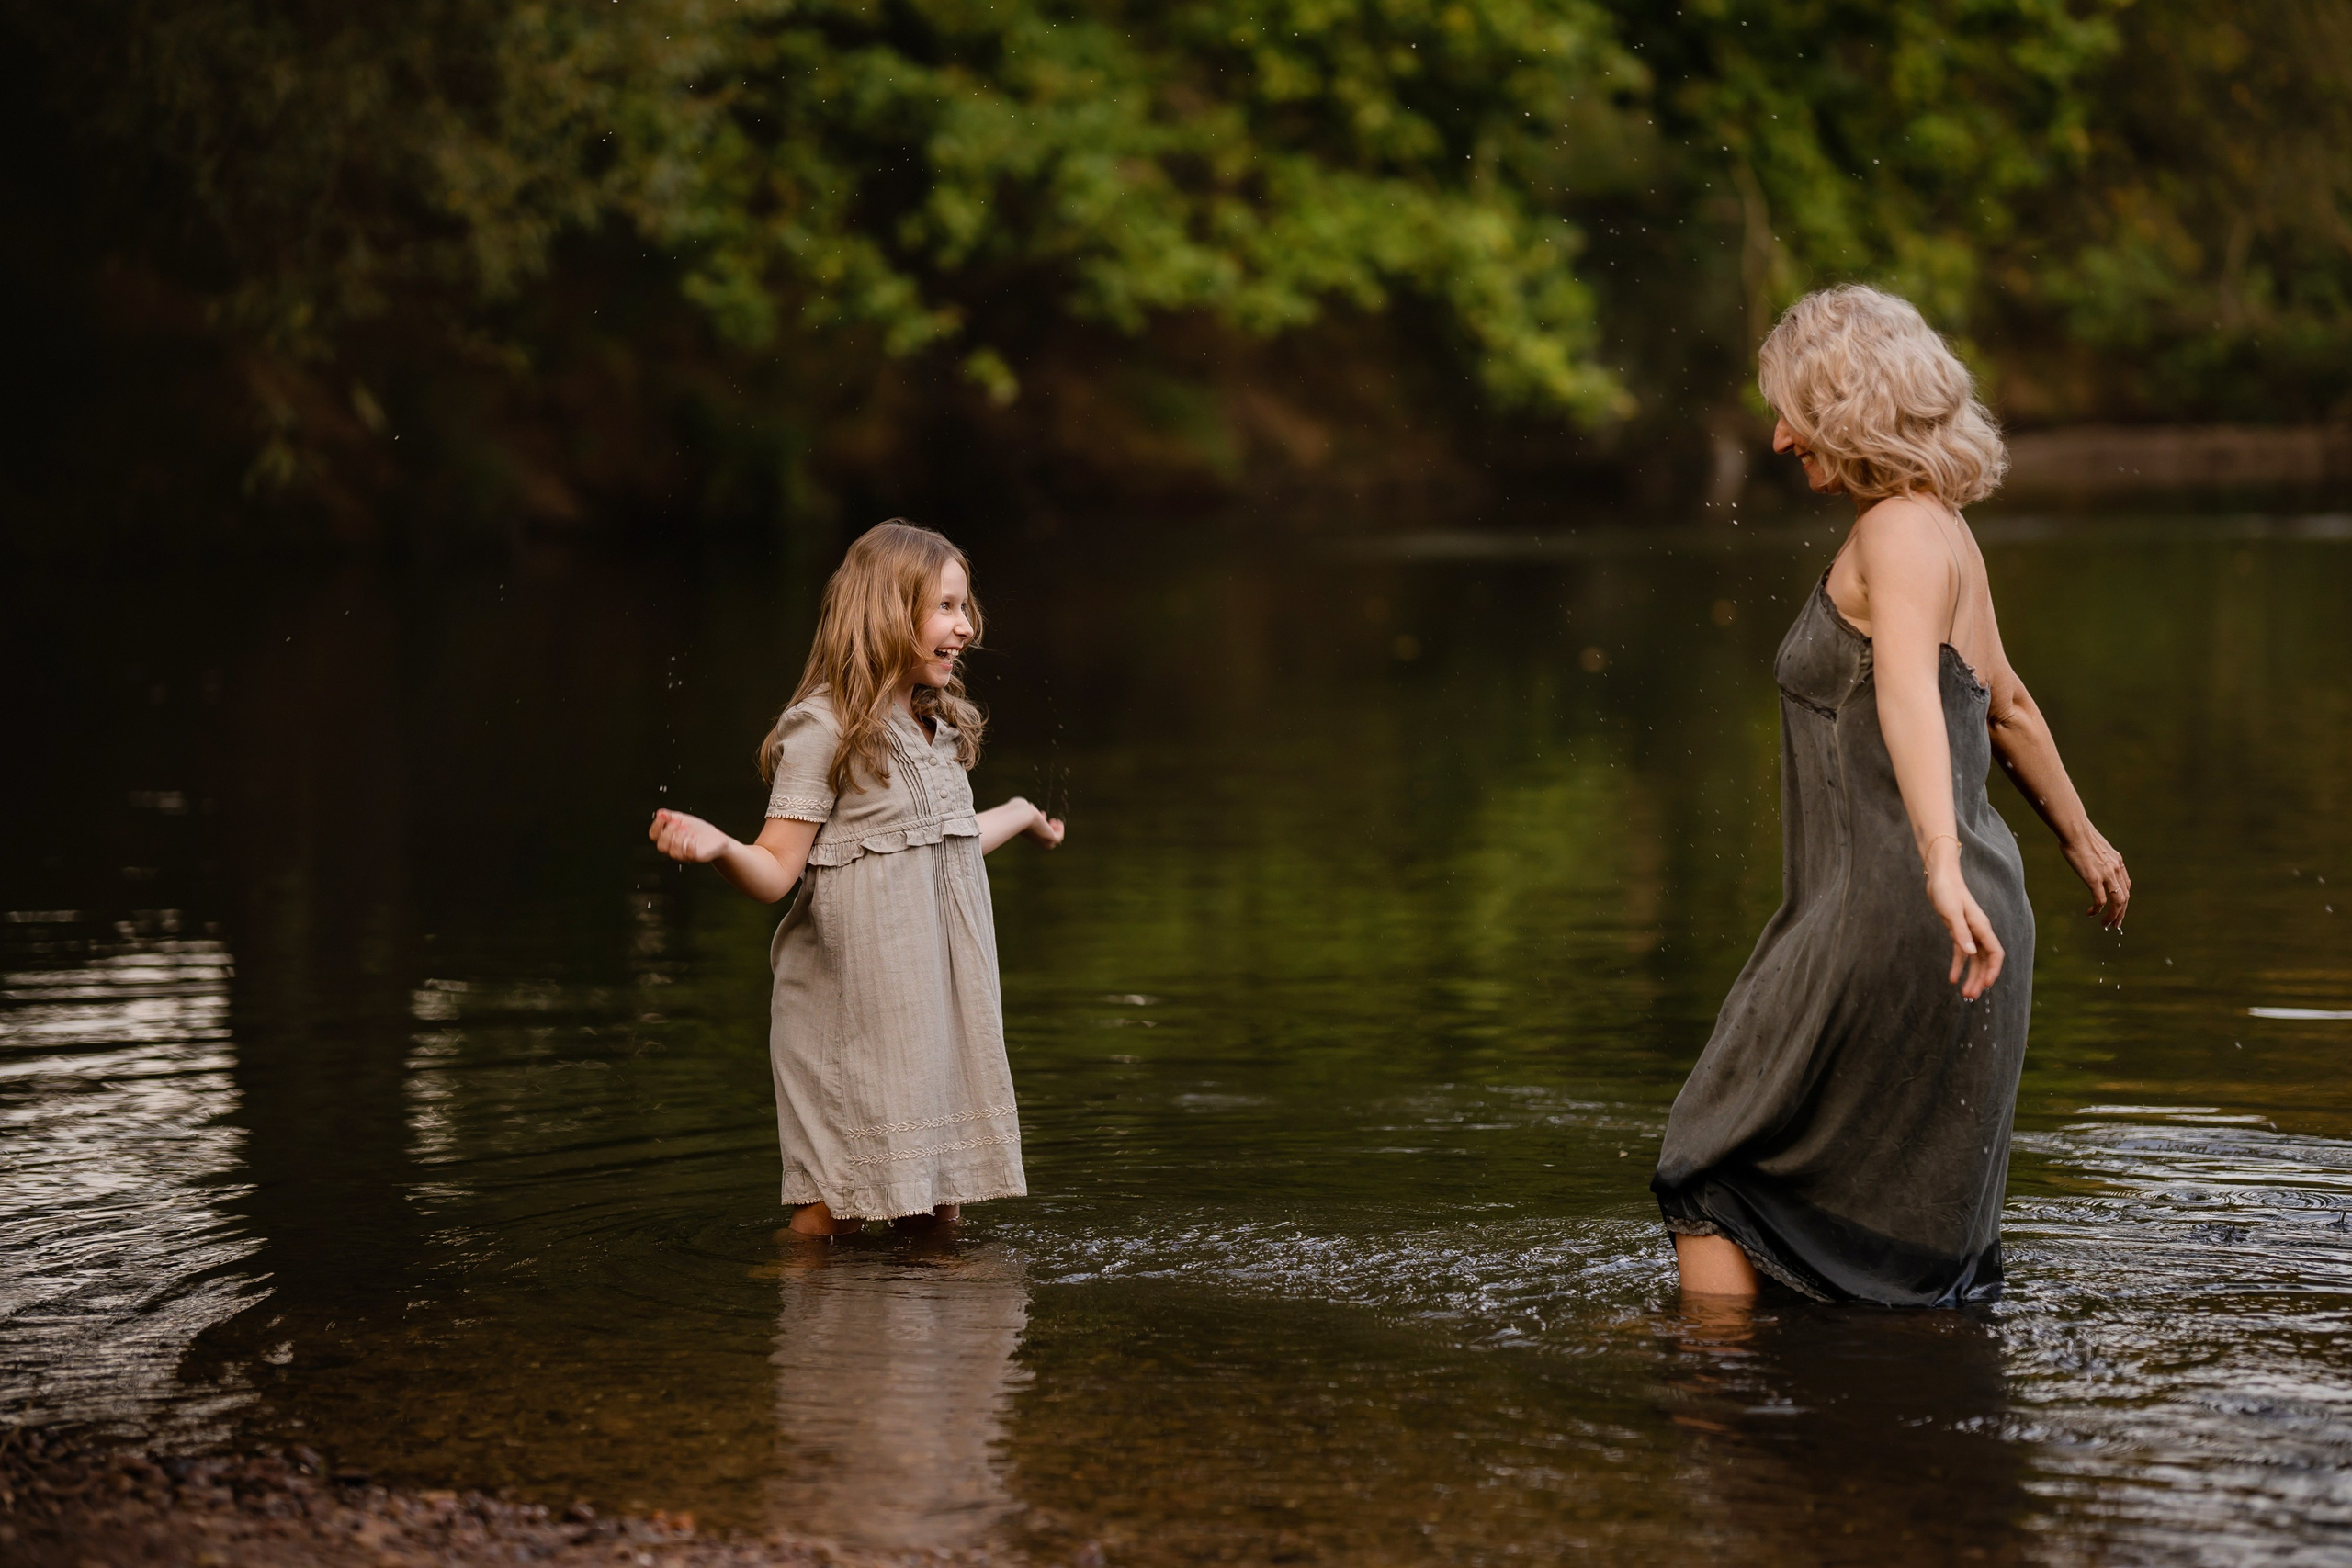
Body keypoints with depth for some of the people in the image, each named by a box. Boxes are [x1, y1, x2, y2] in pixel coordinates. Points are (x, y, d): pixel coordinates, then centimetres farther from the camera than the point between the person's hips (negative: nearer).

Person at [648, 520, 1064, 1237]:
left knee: (940, 1207, 10)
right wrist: (717, 848, -37)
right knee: (834, 1210, -5)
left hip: (939, 997, 7)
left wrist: (1019, 815, 45)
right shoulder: (823, 729, -13)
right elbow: (775, 872, -15)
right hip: (854, 1009, -7)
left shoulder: (938, 726, 12)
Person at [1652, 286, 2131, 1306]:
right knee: (1918, 1224, 14)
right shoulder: (1941, 530, 16)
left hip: (1888, 913, -9)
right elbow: (2006, 706, 29)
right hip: (1957, 922, 9)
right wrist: (2081, 841, 41)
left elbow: (1909, 695, -32)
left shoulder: (1899, 532, -14)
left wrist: (1941, 867, -46)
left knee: (1705, 1169, 3)